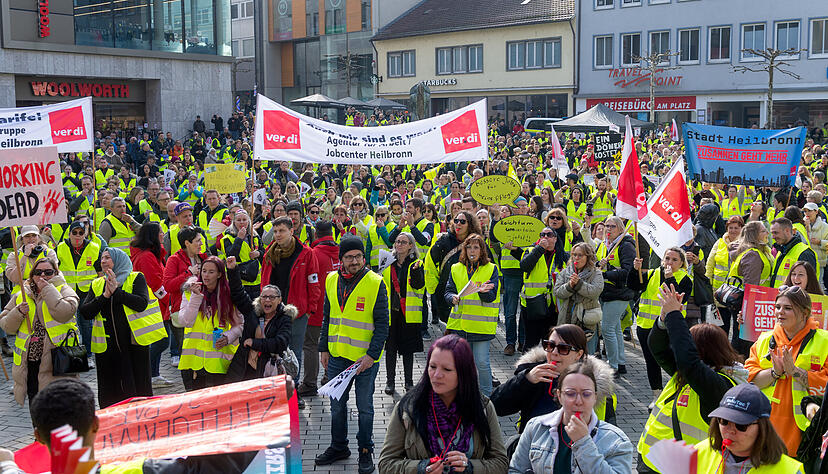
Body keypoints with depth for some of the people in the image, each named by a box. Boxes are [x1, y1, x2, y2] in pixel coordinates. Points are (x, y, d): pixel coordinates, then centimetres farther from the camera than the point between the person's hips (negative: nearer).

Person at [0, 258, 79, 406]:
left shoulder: (64, 290, 3)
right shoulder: (20, 295, 14)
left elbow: (65, 313, -17)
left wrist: (47, 289, -11)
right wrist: (18, 312, -7)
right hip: (28, 363, 4)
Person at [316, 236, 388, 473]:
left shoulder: (375, 283, -10)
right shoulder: (332, 281, 4)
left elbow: (382, 324, -9)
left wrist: (371, 355, -16)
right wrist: (324, 348, 9)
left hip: (365, 359, -4)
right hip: (336, 356, 4)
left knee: (364, 407, 8)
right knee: (337, 405, 16)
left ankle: (366, 451, 23)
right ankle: (338, 447, 32)